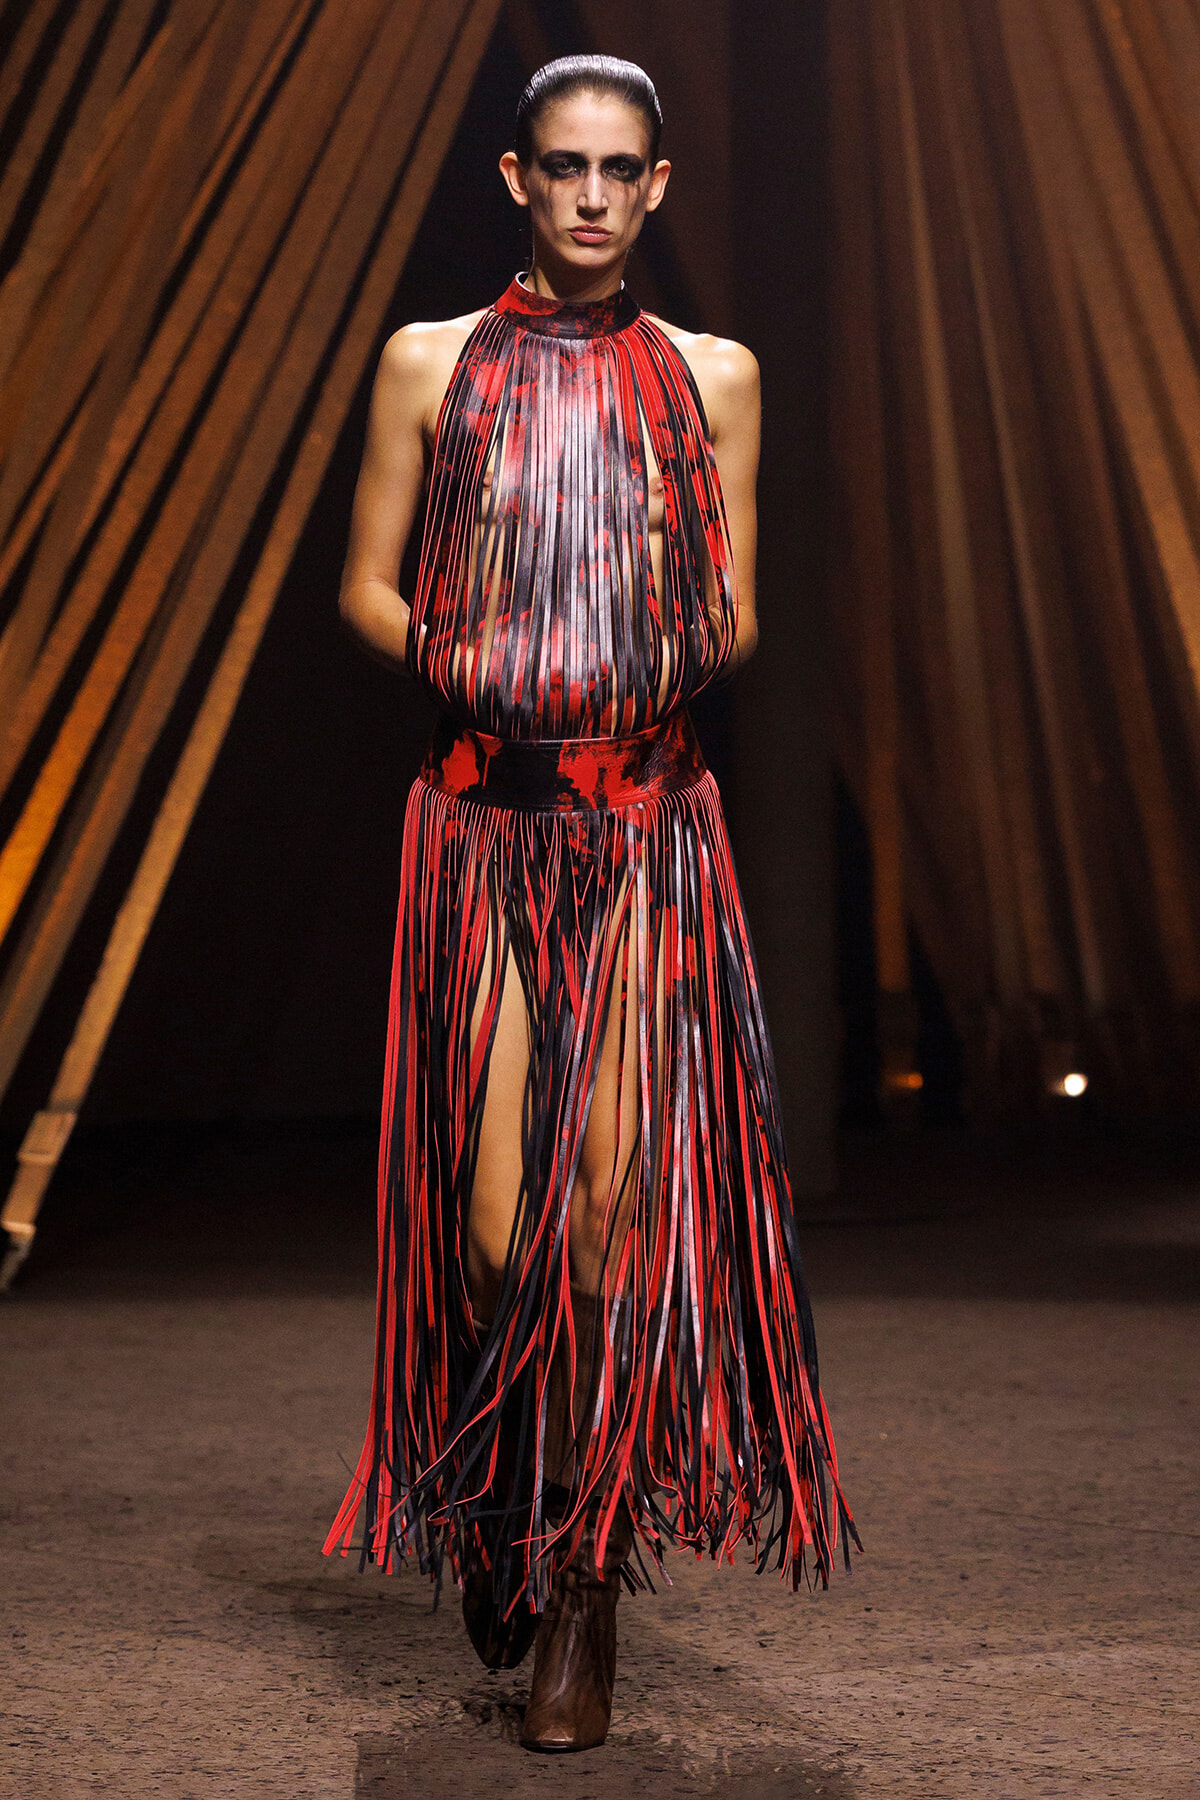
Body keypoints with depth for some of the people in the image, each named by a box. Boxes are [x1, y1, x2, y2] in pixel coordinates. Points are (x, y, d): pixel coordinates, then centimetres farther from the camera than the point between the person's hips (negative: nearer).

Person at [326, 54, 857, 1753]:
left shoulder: (711, 376, 11)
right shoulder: (433, 364, 10)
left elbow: (735, 620, 11)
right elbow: (367, 587, 10)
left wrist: (699, 641, -10)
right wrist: (456, 657, -9)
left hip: (651, 824, 1)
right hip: (485, 821, 0)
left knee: (622, 1199, -6)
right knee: (500, 1220, -4)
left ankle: (584, 1576, 10)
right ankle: (502, 1528, 25)